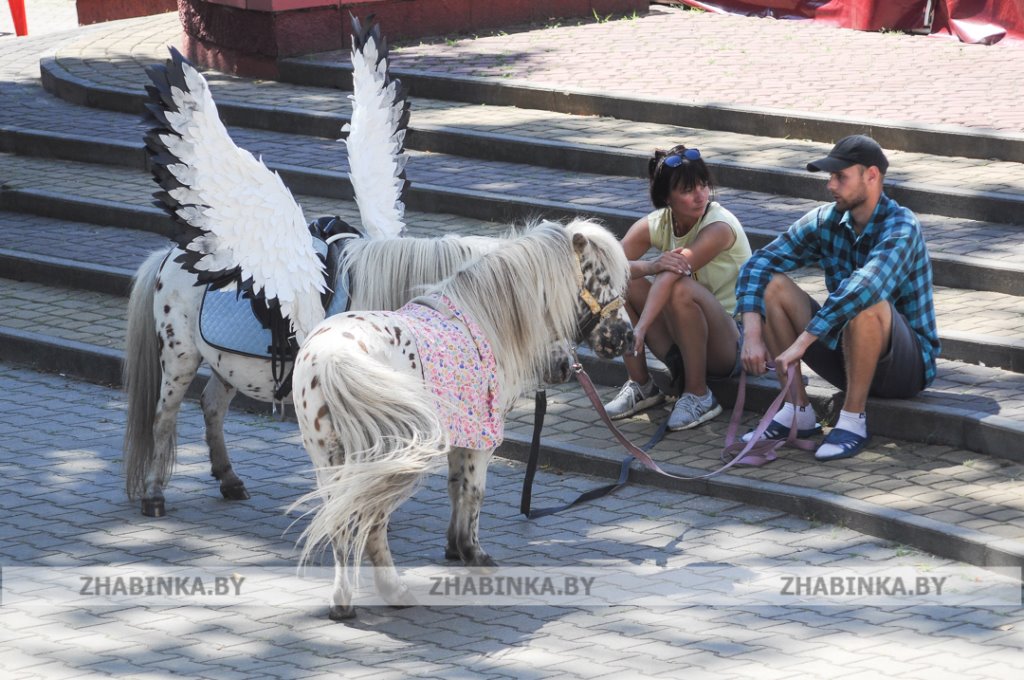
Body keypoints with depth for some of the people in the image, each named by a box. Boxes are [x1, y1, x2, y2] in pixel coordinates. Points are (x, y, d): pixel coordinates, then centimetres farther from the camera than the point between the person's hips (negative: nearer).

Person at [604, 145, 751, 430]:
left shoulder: (719, 226, -22)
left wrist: (640, 329, -50)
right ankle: (640, 385, -3)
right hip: (680, 340, 6)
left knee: (681, 288, -34)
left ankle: (698, 396, -19)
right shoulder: (654, 224, -6)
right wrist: (650, 266, -41)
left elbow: (670, 276, -36)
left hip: (733, 340, -5)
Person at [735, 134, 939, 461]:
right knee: (772, 286, -9)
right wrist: (752, 334, -22)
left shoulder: (901, 228, -23)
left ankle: (853, 420, -23)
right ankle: (798, 412, -7)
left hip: (907, 363, -6)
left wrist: (801, 343, -42)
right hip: (846, 355, 6)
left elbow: (863, 288, -40)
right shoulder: (825, 221, -3)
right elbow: (757, 266, -7)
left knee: (866, 302, -37)